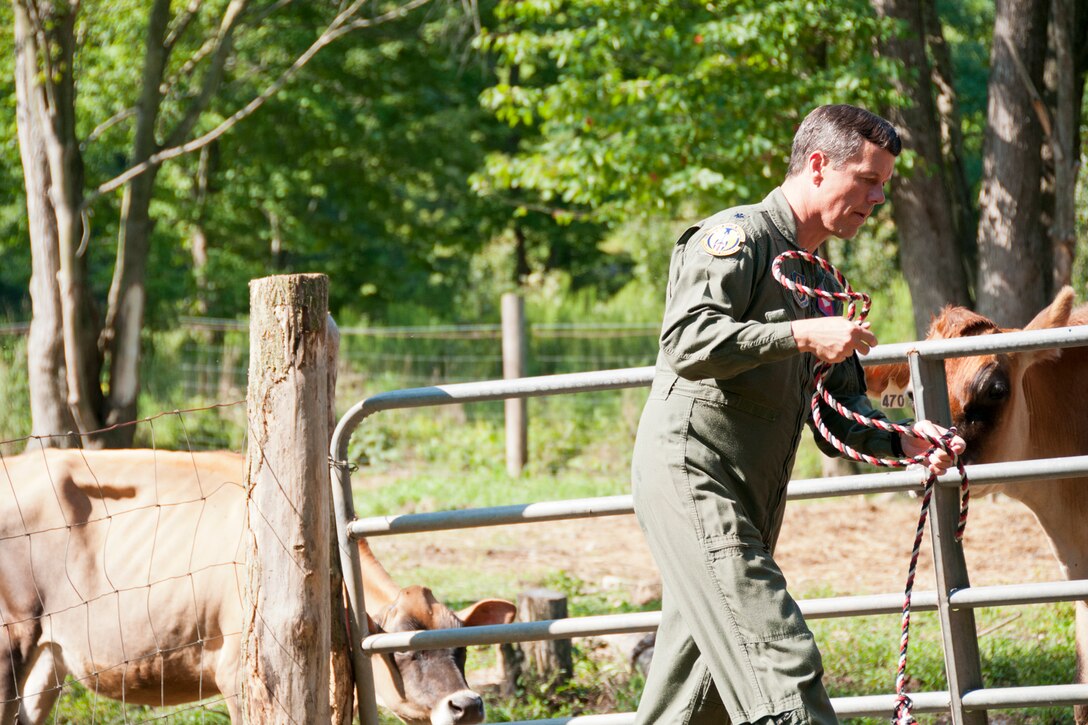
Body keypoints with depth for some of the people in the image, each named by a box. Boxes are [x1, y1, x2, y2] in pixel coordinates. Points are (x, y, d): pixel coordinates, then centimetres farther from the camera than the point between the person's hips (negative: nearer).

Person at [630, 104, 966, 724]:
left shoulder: (822, 284, 22)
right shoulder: (739, 237, -7)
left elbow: (840, 410, 21)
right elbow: (687, 342, -22)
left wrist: (903, 440, 1)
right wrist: (803, 336, -22)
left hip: (748, 505, 10)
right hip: (691, 477, -10)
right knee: (782, 664, -18)